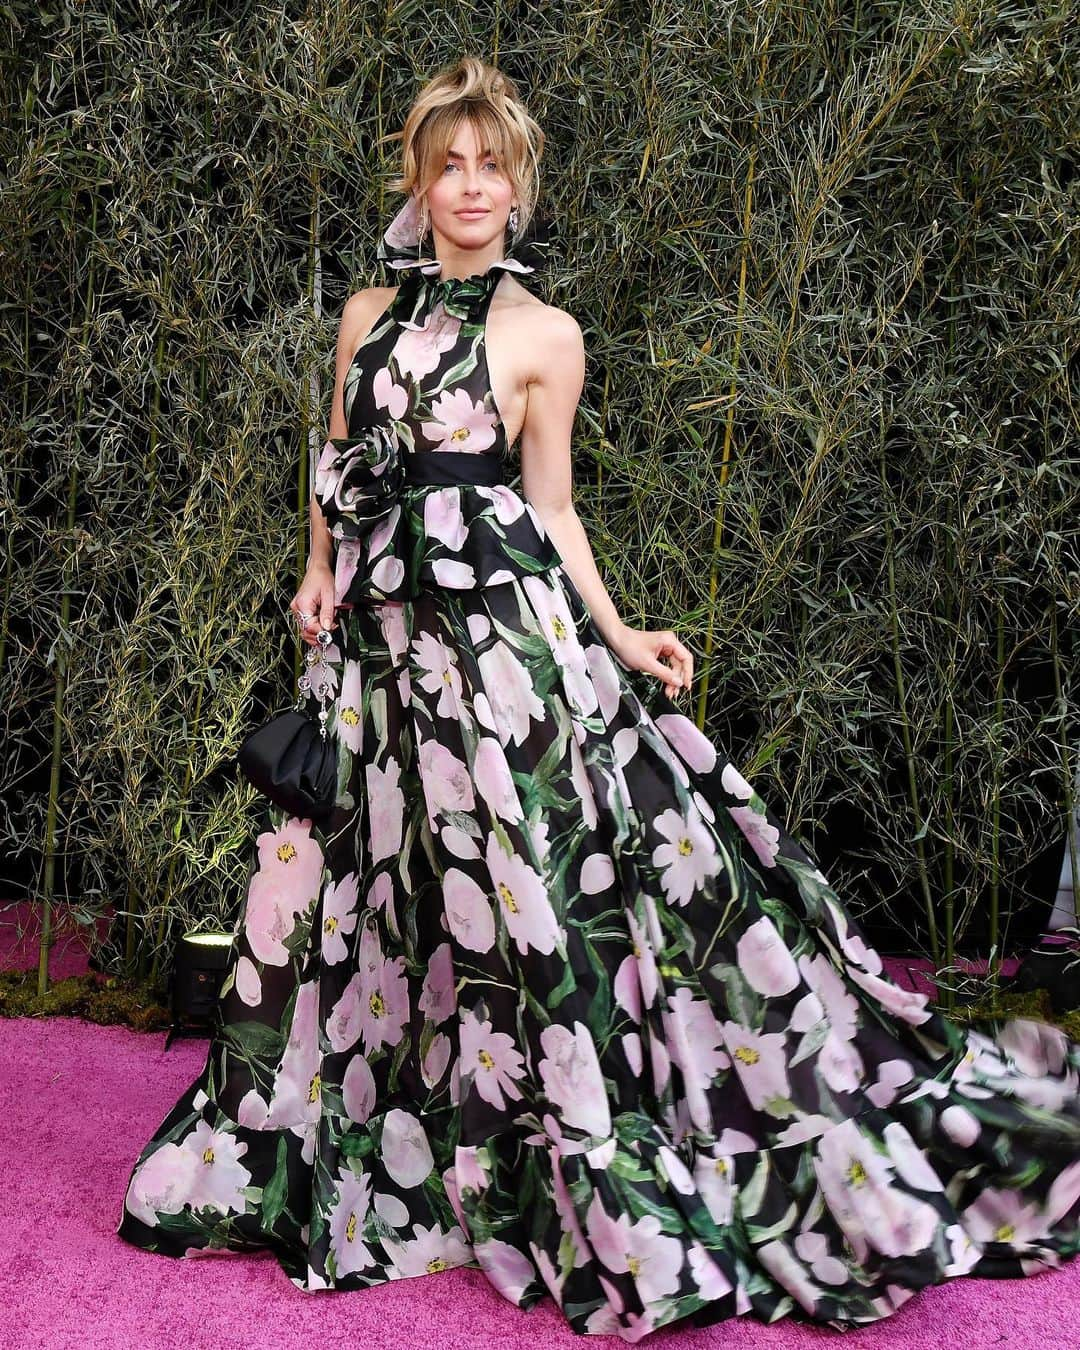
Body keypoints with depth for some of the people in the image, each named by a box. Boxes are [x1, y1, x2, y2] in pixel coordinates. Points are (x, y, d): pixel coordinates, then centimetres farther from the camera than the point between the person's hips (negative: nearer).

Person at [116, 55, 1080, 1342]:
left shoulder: (543, 334, 1)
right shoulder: (369, 312, 13)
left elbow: (550, 507, 3)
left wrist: (614, 633, -6)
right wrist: (321, 574, 6)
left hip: (498, 625, -4)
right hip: (378, 627, 5)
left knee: (526, 874, -7)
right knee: (365, 891, 12)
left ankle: (591, 1169, 5)